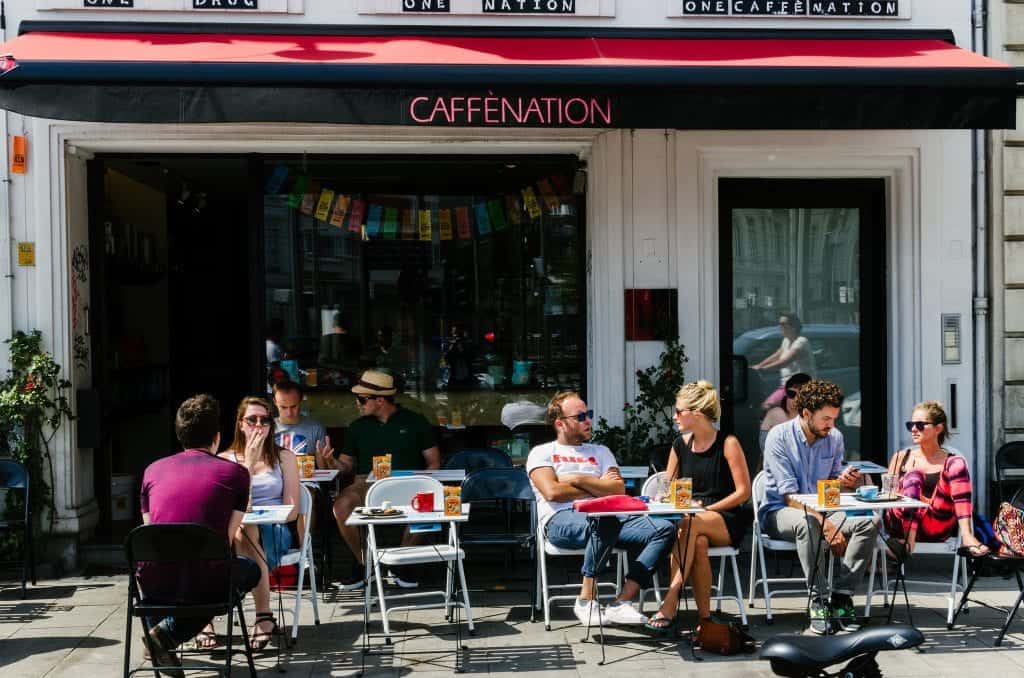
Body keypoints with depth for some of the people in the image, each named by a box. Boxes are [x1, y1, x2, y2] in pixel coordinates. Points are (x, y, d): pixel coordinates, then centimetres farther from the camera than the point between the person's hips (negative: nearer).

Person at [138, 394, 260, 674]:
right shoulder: (235, 473, 1)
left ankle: (159, 626, 18)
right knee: (250, 570, 28)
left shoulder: (153, 470, 10)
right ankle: (169, 631, 7)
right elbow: (227, 540, 2)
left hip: (153, 585, 6)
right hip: (203, 586, -5)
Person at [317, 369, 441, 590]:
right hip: (367, 483, 2)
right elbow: (347, 465, 17)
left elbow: (434, 462, 7)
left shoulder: (415, 422, 8)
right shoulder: (358, 427, 16)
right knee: (341, 505, -30)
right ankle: (362, 562, -7)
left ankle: (401, 563, -9)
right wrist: (332, 462, -5)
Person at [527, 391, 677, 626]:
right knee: (605, 519, -40)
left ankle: (621, 603, -27)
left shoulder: (600, 452, 28)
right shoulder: (542, 453, 16)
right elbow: (552, 492, -4)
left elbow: (618, 490, 11)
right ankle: (586, 599, -25)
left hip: (606, 519, 5)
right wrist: (598, 487, 6)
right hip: (561, 522, -5)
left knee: (665, 529, -19)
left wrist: (578, 479, 2)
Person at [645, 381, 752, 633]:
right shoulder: (680, 444, 11)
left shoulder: (728, 443, -5)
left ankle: (670, 603, -37)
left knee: (689, 525, -36)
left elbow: (743, 491, -8)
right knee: (698, 542, -34)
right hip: (690, 516, 3)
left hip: (728, 521, -3)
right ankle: (704, 616, -26)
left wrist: (706, 509, -15)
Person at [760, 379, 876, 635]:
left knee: (869, 523, -21)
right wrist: (826, 526, -27)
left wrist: (844, 480, -9)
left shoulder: (834, 437, 5)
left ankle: (841, 595, -22)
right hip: (779, 512, -5)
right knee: (807, 523, -40)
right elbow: (790, 496, -18)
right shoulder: (779, 436, -13)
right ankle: (818, 600, -31)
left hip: (820, 511, 5)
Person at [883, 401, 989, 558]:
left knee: (957, 467, -16)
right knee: (913, 477, -23)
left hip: (936, 529, -2)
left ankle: (966, 535, -34)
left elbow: (962, 499, -4)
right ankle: (908, 541, -43)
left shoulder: (953, 463, 10)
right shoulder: (901, 458, 18)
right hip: (900, 525, 2)